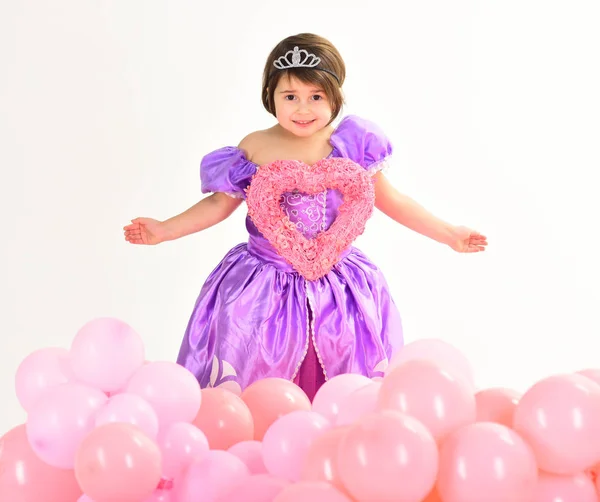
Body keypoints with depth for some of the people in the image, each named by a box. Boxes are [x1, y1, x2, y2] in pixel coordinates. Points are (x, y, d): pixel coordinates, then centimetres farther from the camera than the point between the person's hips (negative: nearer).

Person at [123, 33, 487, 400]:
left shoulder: (352, 147, -3)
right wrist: (164, 230, 2)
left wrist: (449, 234, 8)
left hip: (336, 284, 1)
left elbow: (391, 201, 8)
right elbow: (220, 203, 7)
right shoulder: (254, 149, -3)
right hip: (263, 285, 0)